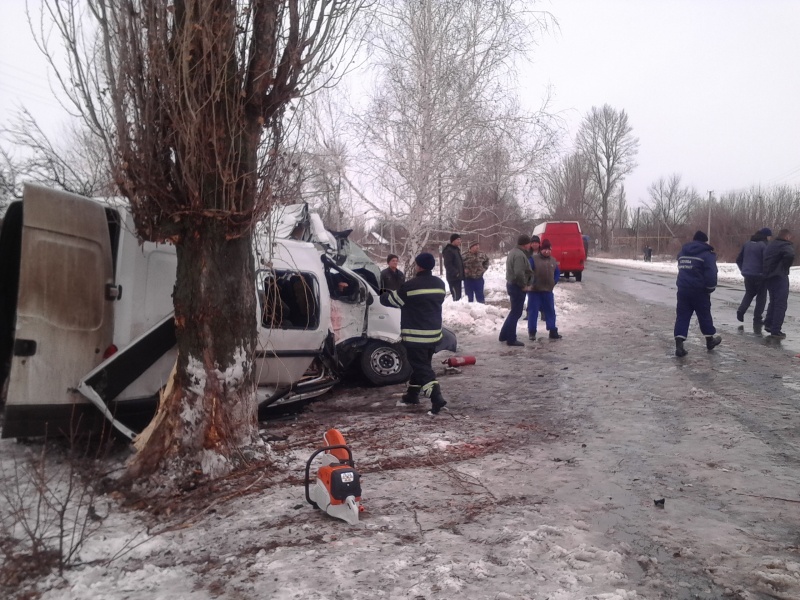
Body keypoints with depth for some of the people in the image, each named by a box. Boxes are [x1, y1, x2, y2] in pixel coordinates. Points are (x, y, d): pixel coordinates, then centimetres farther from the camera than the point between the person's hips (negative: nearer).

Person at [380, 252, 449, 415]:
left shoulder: (411, 286, -15)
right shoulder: (440, 284, 5)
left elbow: (392, 300, -2)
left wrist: (383, 296, 20)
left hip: (415, 335, -7)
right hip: (434, 333, 7)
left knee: (421, 367, -3)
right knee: (421, 365, 20)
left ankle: (437, 399, -14)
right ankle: (411, 395, 32)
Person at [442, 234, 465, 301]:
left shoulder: (456, 249, 18)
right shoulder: (448, 250, -13)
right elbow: (448, 265, -20)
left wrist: (462, 273, 15)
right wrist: (456, 273, -23)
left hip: (458, 277, 10)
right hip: (453, 277, -10)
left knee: (458, 295, 11)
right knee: (456, 296, -13)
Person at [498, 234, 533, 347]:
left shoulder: (513, 252, 13)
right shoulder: (520, 255, -21)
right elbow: (519, 273, -30)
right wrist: (524, 286, -17)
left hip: (511, 284, 10)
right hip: (517, 287, -10)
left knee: (514, 311, 19)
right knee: (516, 313, -2)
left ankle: (504, 335, 25)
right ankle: (511, 339, 3)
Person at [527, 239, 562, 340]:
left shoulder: (553, 261, 9)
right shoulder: (533, 259, -7)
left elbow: (557, 273, 17)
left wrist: (553, 283, 4)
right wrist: (531, 283, -15)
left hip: (548, 290, 5)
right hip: (534, 290, -4)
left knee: (550, 311, 9)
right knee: (533, 311, 0)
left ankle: (553, 332, 17)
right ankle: (532, 332, 8)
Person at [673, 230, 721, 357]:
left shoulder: (682, 253, 13)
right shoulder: (707, 254, -9)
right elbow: (711, 274, -14)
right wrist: (710, 288, -2)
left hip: (683, 289, 5)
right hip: (699, 291, -5)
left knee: (682, 316, 4)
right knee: (704, 315, 12)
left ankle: (679, 344, -6)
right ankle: (710, 340, 29)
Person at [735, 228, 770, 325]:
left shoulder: (747, 244, 9)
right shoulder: (764, 245, -11)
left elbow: (738, 260, 13)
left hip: (747, 274, 5)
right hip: (759, 275, -5)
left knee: (749, 293, 22)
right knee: (761, 296, 8)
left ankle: (741, 310, 2)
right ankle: (757, 318, 8)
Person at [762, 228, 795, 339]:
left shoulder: (770, 245, 18)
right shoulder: (785, 245, -11)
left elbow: (766, 260, 29)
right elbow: (790, 255, -32)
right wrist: (785, 266, -16)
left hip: (768, 277, 9)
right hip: (779, 277, -9)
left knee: (773, 301, 22)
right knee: (781, 304, -5)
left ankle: (768, 324, 24)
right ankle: (775, 330, -8)